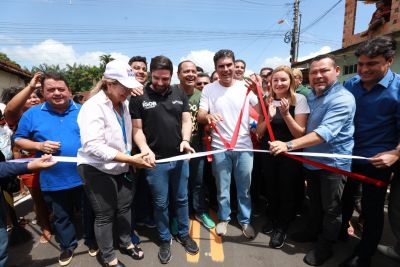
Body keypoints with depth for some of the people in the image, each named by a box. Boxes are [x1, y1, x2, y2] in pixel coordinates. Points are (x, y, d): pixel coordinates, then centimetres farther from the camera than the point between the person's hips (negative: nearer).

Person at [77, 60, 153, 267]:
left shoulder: (123, 104, 1)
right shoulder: (93, 106, -21)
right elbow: (92, 146, -31)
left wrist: (129, 160, 6)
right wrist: (131, 160, -33)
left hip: (121, 167, 6)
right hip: (97, 170, -6)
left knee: (125, 207, 18)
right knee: (105, 215, 9)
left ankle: (126, 242, 43)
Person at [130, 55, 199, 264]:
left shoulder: (179, 94, 4)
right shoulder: (139, 98, -5)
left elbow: (186, 120, 4)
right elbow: (137, 128, -4)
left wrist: (186, 139, -14)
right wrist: (145, 149, -20)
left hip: (180, 158, 3)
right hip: (156, 160, -2)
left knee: (181, 199, 18)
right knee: (161, 203, 13)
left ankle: (184, 234, 39)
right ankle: (164, 239, 35)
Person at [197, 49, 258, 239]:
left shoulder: (245, 87, 0)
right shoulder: (209, 89, -1)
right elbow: (200, 116, -7)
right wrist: (208, 117, -30)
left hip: (244, 146, 1)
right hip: (220, 147, 0)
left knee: (244, 188, 13)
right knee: (222, 188, 14)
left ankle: (245, 220, 34)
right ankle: (224, 218, 36)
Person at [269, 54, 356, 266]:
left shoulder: (343, 99, -22)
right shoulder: (310, 96, 5)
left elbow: (325, 133, -36)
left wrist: (288, 145, -44)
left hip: (333, 162, -7)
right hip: (312, 159, 7)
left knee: (331, 208, 11)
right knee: (314, 202, 23)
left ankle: (325, 245, 31)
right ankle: (313, 231, 44)